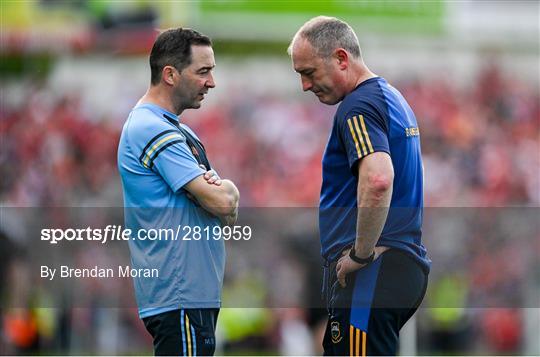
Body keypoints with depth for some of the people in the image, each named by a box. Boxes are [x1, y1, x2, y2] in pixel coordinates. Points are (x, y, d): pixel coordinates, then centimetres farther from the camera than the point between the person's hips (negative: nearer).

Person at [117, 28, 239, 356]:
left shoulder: (178, 131, 19)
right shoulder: (154, 130, -14)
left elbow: (226, 210, 17)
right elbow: (222, 202, -20)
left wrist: (216, 188, -6)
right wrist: (227, 189, 3)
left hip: (194, 292, 10)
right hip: (180, 297, -10)